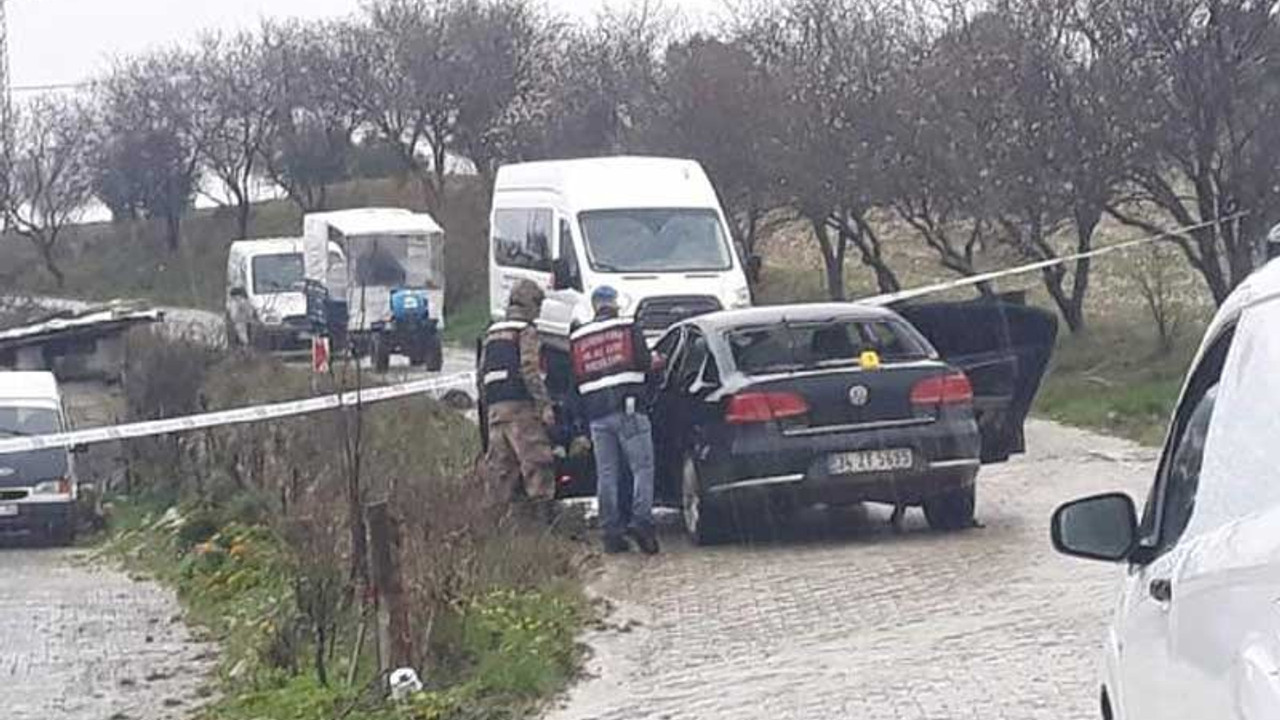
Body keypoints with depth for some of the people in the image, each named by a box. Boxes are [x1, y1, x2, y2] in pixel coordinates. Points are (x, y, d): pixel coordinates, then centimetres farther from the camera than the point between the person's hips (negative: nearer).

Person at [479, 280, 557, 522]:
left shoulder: (492, 333, 21)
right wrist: (545, 404, -15)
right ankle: (542, 509, -16)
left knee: (499, 465, 8)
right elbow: (530, 370, -15)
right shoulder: (526, 331, -3)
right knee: (536, 460, -9)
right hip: (520, 405, -8)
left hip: (495, 407, 8)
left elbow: (481, 375, 21)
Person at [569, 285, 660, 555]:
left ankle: (611, 532, 4)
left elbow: (574, 379, 15)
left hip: (596, 413, 4)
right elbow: (644, 363, -3)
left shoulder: (576, 338, 14)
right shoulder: (628, 328, 2)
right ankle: (641, 520, -16)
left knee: (606, 474, 5)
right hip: (628, 408, -4)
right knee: (642, 468, -2)